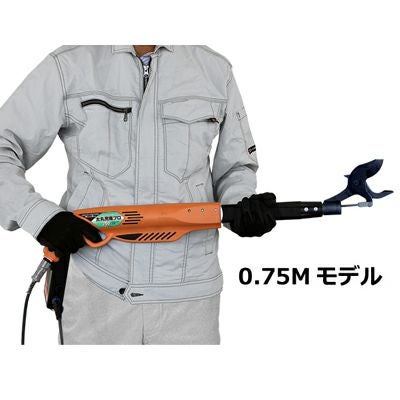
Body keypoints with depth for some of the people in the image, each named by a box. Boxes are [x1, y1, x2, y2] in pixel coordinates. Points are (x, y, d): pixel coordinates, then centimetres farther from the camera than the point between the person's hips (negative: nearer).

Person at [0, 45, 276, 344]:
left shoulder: (216, 70, 5)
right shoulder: (67, 67, -1)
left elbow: (236, 166, 14)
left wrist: (243, 207, -7)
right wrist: (40, 216, -14)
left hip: (188, 290, 1)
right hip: (93, 289, -1)